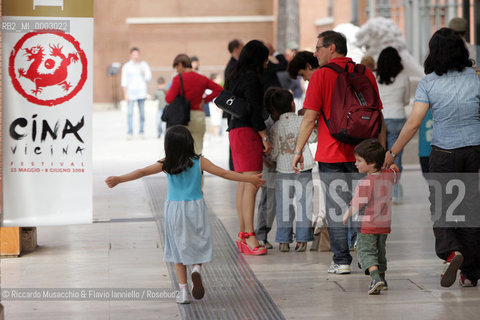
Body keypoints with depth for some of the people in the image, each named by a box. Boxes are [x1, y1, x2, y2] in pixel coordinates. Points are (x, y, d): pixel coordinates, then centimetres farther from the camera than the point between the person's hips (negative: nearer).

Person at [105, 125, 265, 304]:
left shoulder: (166, 164, -6)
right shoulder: (199, 162, -6)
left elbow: (143, 172, -12)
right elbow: (225, 174, -4)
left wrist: (119, 179, -11)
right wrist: (250, 179, 3)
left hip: (174, 210, 1)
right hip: (196, 209, -1)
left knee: (179, 248, 10)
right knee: (199, 244, 13)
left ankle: (183, 291, 8)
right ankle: (197, 269, -19)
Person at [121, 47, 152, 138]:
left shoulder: (144, 64, 7)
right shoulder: (126, 66, 3)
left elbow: (148, 77, 5)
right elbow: (124, 81, 2)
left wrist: (143, 72, -13)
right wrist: (125, 94, -4)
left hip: (141, 92, 2)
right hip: (131, 92, -2)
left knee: (142, 112, 1)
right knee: (130, 112, -10)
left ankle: (141, 131, 9)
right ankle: (129, 132, -9)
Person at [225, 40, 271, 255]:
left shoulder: (235, 76, 17)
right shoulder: (251, 77, -12)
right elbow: (254, 110, -16)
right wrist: (265, 137, -13)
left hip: (235, 131, 10)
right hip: (248, 132, -10)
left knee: (243, 184, 11)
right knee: (252, 184, -13)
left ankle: (243, 234, 14)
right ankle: (249, 236, -18)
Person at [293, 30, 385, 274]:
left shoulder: (321, 76, -5)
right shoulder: (366, 74, 7)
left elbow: (310, 118, -8)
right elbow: (378, 117, 9)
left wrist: (298, 150, -1)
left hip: (332, 153, -4)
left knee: (336, 207, 2)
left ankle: (342, 260, 2)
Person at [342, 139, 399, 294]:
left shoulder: (365, 183, -22)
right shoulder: (388, 176, 0)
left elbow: (356, 206, -18)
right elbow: (395, 170, 25)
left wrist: (346, 216, -2)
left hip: (367, 225, -7)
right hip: (384, 223, 7)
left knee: (365, 252, -4)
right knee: (380, 251, 22)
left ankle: (376, 278, -24)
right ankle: (381, 279, 32)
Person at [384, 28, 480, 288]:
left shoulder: (428, 83, -7)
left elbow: (414, 122, -11)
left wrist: (392, 153, -3)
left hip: (443, 152, -1)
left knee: (440, 207, 11)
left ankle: (450, 252, -16)